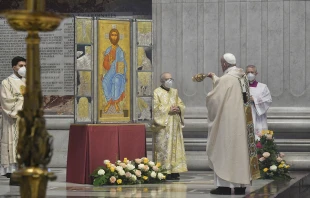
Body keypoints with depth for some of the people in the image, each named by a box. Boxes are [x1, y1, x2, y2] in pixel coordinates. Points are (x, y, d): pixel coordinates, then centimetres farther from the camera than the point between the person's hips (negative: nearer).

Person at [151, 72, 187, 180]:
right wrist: (169, 110, -16)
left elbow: (181, 104, 16)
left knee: (176, 147, 3)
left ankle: (175, 171, 5)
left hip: (175, 125, 6)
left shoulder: (174, 92, 18)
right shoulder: (157, 92, -2)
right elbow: (156, 108, -11)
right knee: (163, 147, -8)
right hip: (163, 125, -6)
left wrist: (178, 108, -6)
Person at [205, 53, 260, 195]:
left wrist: (208, 95, 11)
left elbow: (214, 98, -12)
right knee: (240, 148, 9)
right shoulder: (242, 77, 10)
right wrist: (214, 78, 39)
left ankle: (225, 185, -4)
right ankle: (241, 185, 10)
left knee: (225, 150, -2)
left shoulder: (226, 79, -15)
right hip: (242, 122, 8)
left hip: (228, 122, -8)